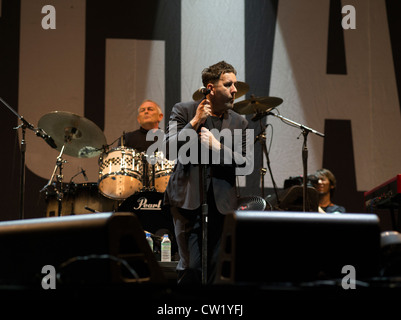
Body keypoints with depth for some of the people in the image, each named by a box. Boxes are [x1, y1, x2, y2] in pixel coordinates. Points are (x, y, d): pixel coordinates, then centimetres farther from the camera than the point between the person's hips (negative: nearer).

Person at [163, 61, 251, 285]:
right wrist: (195, 122, -13)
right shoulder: (184, 111, 1)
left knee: (213, 267, 8)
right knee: (191, 267, -8)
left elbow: (244, 162, 2)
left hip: (221, 201, 3)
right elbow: (169, 150, -8)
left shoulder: (240, 122, 9)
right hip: (188, 198, -3)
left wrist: (217, 146, -11)